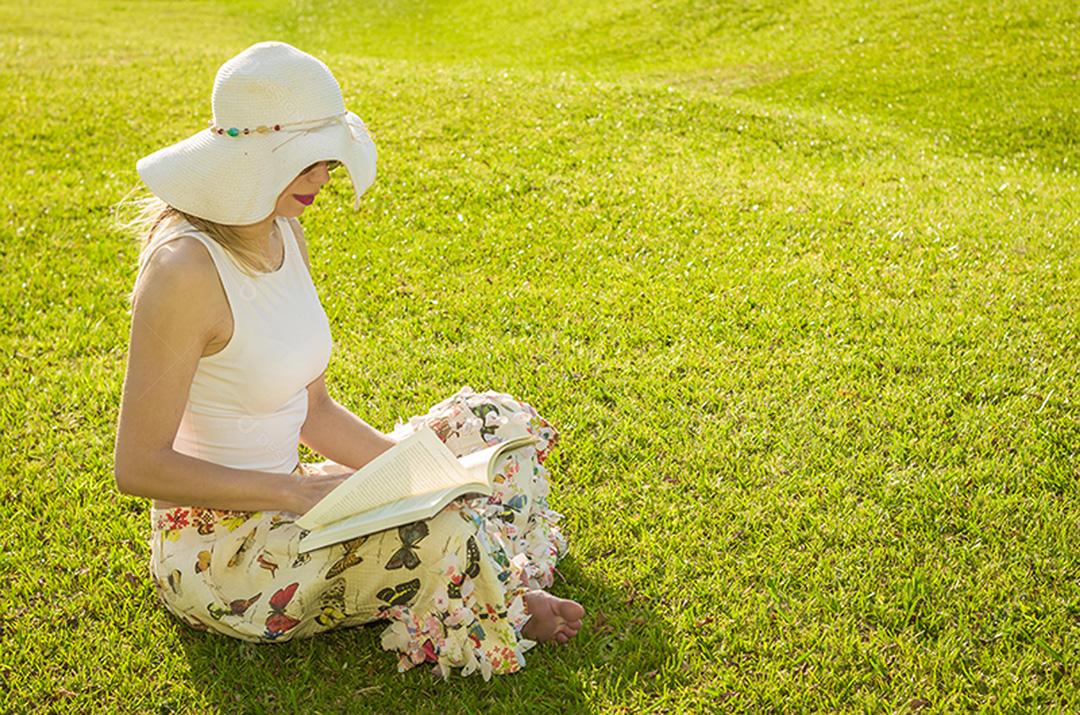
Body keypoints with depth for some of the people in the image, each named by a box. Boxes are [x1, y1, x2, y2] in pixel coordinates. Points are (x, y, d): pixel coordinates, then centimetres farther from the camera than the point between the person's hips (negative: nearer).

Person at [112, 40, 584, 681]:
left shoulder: (285, 232, 2)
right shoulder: (184, 268, -24)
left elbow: (314, 408, 8)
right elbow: (139, 467, -23)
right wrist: (299, 489, -25)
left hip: (275, 507, 9)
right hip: (214, 549, -8)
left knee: (492, 424, 6)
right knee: (443, 536, -28)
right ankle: (504, 611, 5)